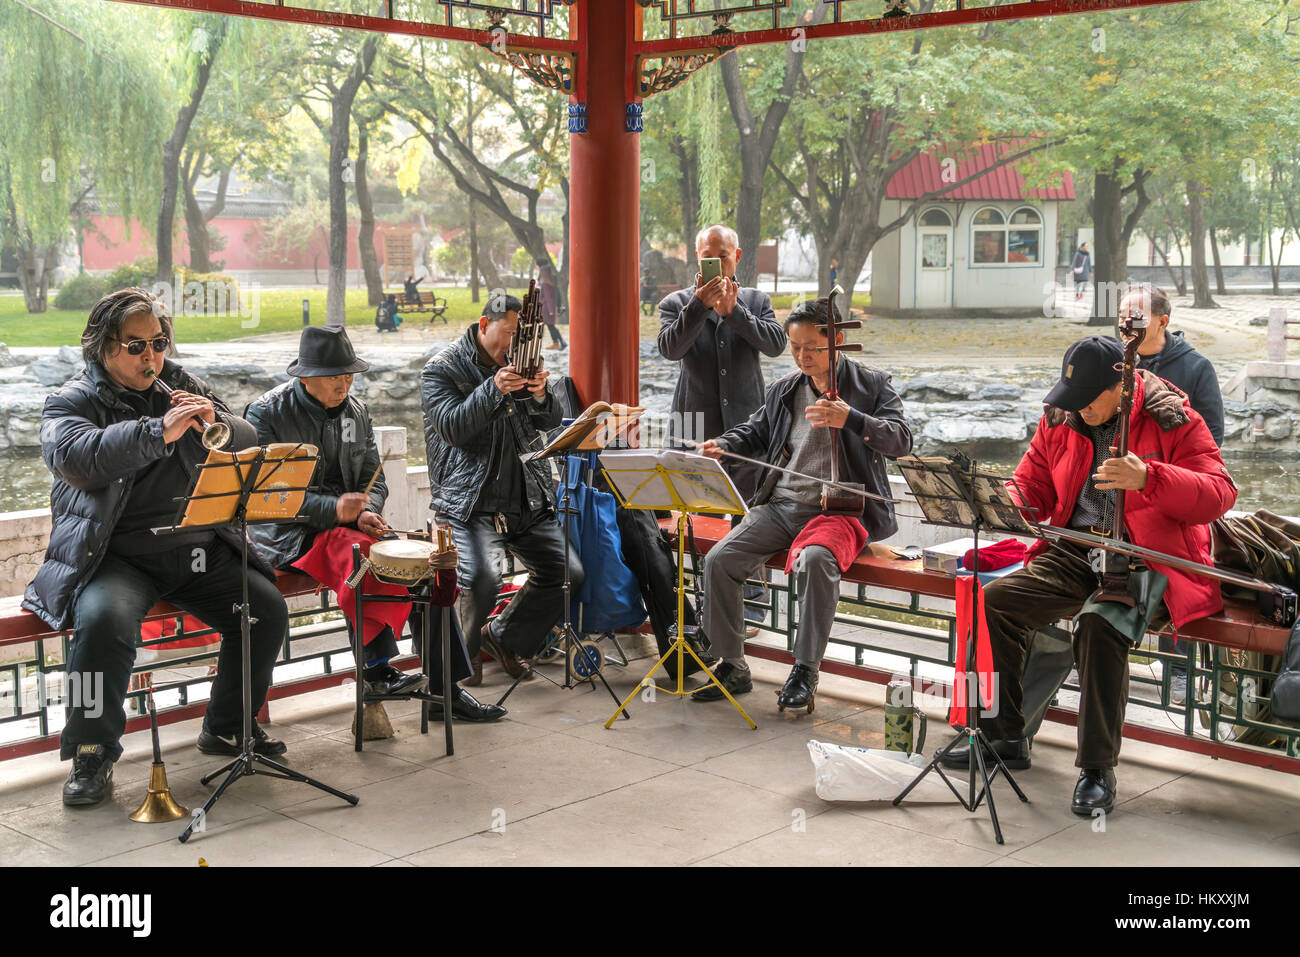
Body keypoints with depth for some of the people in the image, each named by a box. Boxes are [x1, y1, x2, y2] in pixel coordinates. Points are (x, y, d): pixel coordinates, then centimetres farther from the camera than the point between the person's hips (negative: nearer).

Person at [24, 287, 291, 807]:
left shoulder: (183, 386, 15)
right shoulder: (72, 401, 1)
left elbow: (248, 448, 10)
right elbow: (73, 458, -22)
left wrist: (216, 422, -13)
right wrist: (159, 431, -31)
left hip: (199, 549, 5)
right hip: (116, 555, -4)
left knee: (267, 608, -10)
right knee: (106, 618, -33)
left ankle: (227, 728, 11)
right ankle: (92, 755, -15)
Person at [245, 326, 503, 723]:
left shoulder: (356, 410, 12)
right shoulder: (266, 414, -7)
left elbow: (374, 477, 13)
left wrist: (367, 512, -11)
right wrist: (334, 510, -27)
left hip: (349, 525, 6)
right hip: (290, 533, -6)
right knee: (356, 552, -37)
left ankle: (445, 690, -8)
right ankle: (377, 669, -30)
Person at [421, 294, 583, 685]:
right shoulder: (442, 369, -2)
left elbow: (551, 421, 10)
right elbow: (452, 428, -15)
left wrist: (540, 395, -12)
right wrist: (493, 389, -26)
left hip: (529, 501, 6)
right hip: (471, 502, -6)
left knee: (567, 574, -1)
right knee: (482, 576, -28)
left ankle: (504, 636, 21)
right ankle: (463, 652, 1)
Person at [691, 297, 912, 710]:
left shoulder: (871, 384, 3)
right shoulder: (783, 390, 17)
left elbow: (901, 440, -9)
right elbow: (755, 432, 27)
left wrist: (851, 419, -25)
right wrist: (722, 445, 4)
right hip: (781, 506, 5)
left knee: (815, 559, -38)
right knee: (719, 560, -17)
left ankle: (805, 671, -24)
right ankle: (732, 667, -2)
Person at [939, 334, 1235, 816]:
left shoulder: (1171, 420, -6)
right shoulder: (1059, 420, 10)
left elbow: (1220, 493, -13)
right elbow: (1032, 485, 18)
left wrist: (1148, 478, -28)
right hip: (1075, 552, 6)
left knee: (1100, 624, -35)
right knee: (996, 600, -16)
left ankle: (1098, 769, -23)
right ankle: (1005, 737, -1)